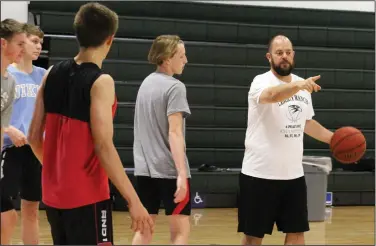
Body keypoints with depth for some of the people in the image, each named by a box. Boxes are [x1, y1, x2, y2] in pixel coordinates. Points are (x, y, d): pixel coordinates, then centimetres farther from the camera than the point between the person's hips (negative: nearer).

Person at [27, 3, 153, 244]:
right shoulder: (101, 82, -16)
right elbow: (103, 147, -22)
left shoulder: (52, 74, 4)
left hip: (54, 194, 7)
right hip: (86, 196, -7)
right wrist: (134, 200, -20)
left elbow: (34, 137, 8)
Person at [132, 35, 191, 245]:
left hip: (145, 168, 7)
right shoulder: (175, 87, -11)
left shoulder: (146, 83, 13)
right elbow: (174, 132, -19)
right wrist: (181, 173, -23)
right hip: (169, 169, -7)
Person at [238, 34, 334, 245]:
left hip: (294, 174, 6)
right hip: (260, 174, -6)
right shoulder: (261, 82, -13)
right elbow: (272, 95, -38)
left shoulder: (302, 86, 9)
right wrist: (298, 86, -56)